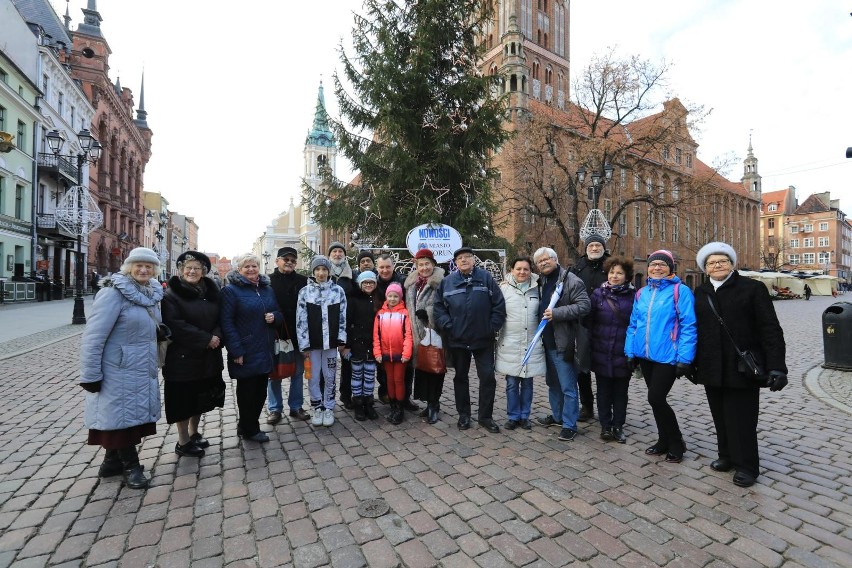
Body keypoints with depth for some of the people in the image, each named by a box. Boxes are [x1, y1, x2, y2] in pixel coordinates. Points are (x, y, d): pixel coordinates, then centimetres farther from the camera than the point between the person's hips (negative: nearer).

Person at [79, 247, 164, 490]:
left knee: (134, 412, 16)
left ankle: (112, 461, 35)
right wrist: (90, 374, -17)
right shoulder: (114, 292, -16)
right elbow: (94, 335, -18)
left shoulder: (152, 293, 5)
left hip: (143, 369, 7)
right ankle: (130, 466, 21)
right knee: (122, 414, 6)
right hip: (120, 370, -7)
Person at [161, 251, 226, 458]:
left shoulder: (211, 292, 7)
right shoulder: (171, 295, -10)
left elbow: (220, 319, 7)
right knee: (183, 399, 5)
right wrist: (206, 339, -20)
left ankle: (193, 433, 36)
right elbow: (175, 325, -19)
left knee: (201, 397, 17)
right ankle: (183, 442, 22)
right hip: (182, 357, -5)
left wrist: (217, 336, -13)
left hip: (208, 357, 6)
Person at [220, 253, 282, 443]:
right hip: (245, 353, -6)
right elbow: (226, 322, -14)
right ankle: (250, 429, 26)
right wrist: (236, 351, -19)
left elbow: (279, 314, 17)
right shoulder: (231, 290, -8)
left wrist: (274, 317, -8)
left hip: (265, 351, 6)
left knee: (260, 390, 16)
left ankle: (246, 425, 35)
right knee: (247, 391, 7)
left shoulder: (267, 289, 11)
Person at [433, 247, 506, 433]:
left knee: (488, 377, 4)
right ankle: (464, 414, 31)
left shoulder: (486, 278, -2)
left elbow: (499, 304, -4)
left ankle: (485, 416, 21)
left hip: (483, 340, -1)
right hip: (458, 340, 1)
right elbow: (438, 307, 4)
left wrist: (493, 327, -6)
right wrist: (447, 326, -6)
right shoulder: (447, 282, 1)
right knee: (460, 377, 13)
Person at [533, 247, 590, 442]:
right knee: (553, 383, 20)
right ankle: (557, 416, 37)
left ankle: (569, 425, 15)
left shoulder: (571, 280, -10)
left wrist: (557, 313, -24)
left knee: (568, 387, 2)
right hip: (547, 342, 8)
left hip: (563, 343, -8)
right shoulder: (541, 282, 12)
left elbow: (583, 306, -19)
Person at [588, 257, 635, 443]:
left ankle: (618, 426, 28)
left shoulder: (633, 296, -3)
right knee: (604, 391, 12)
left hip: (623, 355, -1)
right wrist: (589, 346, -5)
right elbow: (589, 321, 0)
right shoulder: (598, 294, 0)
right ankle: (605, 426, 26)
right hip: (601, 353, 1)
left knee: (620, 392, 13)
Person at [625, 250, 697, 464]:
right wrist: (630, 351, 6)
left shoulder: (680, 291, -7)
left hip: (667, 357, -6)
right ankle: (665, 441, 32)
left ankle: (676, 444, 18)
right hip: (645, 356, 6)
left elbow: (688, 326, -11)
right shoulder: (642, 293, 9)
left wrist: (684, 358, -15)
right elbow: (633, 324, 11)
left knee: (656, 399, -5)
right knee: (656, 400, 15)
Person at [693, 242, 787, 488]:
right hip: (712, 368, 4)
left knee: (741, 419, 3)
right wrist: (690, 362, 10)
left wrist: (776, 366, -14)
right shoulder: (700, 293, 8)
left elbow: (770, 329, -7)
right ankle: (727, 456, 29)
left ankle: (746, 465, 20)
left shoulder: (753, 288, -2)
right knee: (721, 417, 13)